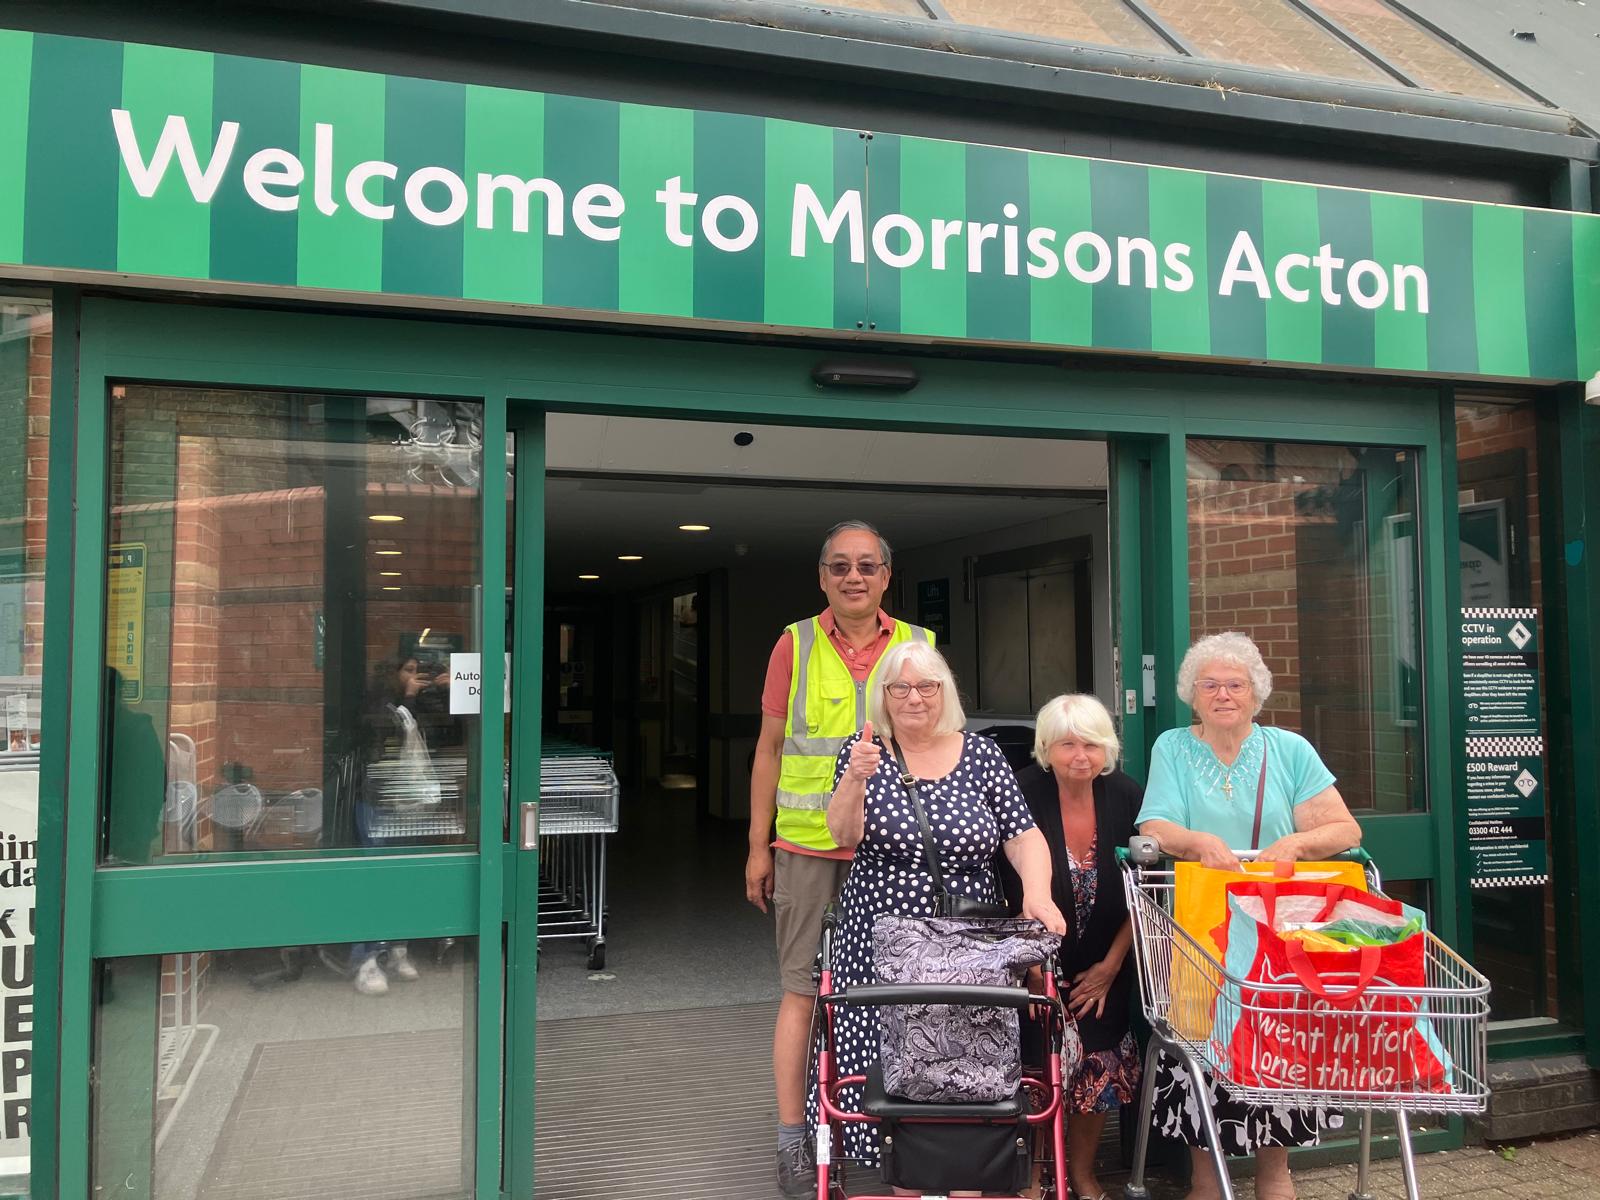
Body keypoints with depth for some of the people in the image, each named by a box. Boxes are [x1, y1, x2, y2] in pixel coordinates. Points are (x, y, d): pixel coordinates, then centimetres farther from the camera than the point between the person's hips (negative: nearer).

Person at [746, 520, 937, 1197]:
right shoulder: (796, 644, 2)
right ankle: (792, 1139, 13)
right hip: (807, 842, -1)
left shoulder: (918, 647, 6)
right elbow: (770, 748, 5)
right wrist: (758, 846, 3)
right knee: (803, 989, 3)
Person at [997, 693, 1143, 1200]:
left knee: (1097, 1062, 2)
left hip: (1102, 966, 3)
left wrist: (1111, 965, -2)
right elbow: (1013, 895, -15)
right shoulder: (1024, 794, -16)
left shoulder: (1126, 797, -7)